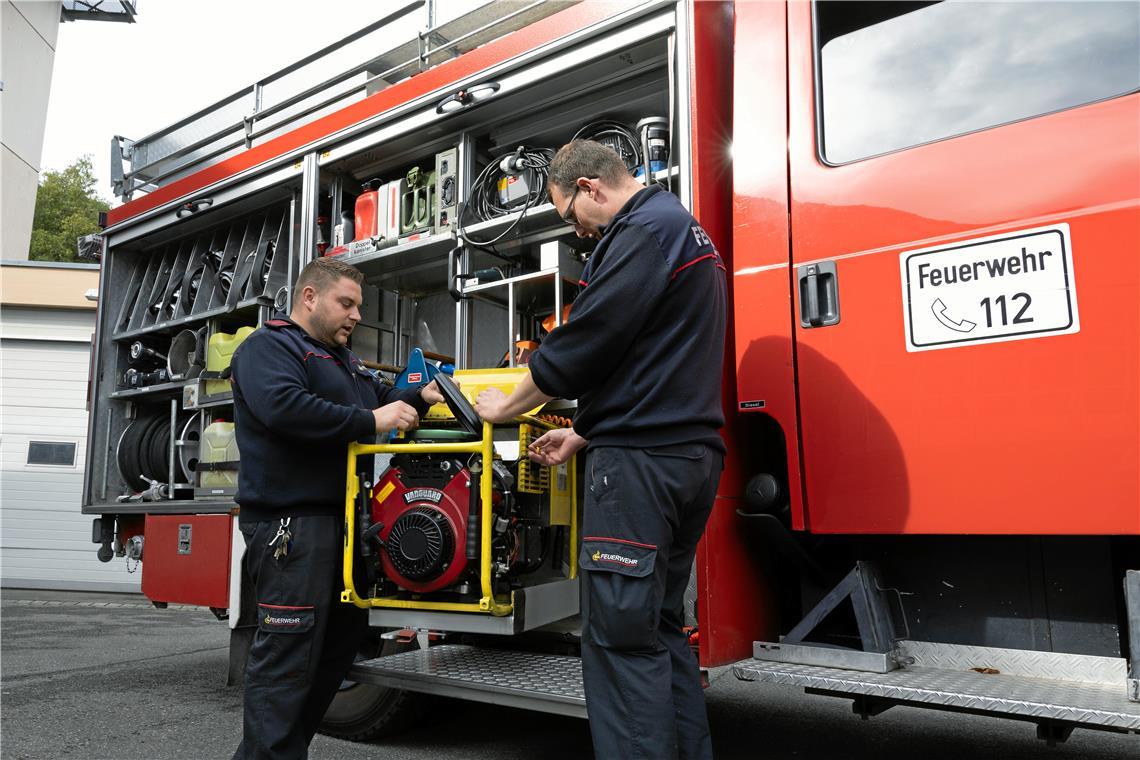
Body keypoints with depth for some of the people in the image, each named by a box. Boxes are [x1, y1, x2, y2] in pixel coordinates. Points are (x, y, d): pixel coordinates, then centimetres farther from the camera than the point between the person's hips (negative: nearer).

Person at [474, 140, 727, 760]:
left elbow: (587, 341, -14)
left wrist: (507, 405, 2)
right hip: (689, 453, 10)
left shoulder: (645, 228, -9)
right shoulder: (682, 227, 23)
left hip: (642, 460, -10)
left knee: (621, 635, -6)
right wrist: (584, 433, 24)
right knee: (660, 626, 15)